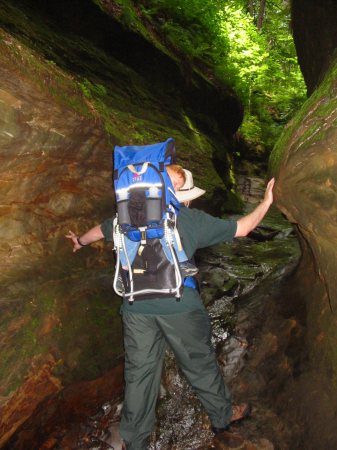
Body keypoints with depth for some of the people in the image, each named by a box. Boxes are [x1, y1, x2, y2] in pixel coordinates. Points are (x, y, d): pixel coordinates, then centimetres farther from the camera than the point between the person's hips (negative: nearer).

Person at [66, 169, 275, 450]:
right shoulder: (194, 219, 1)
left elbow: (100, 230, 27)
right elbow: (242, 228, 6)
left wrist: (80, 241, 48)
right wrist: (267, 202, 22)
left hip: (137, 308, 3)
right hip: (180, 308, -3)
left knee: (140, 372, 14)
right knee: (200, 364, 17)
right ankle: (223, 416, 40)